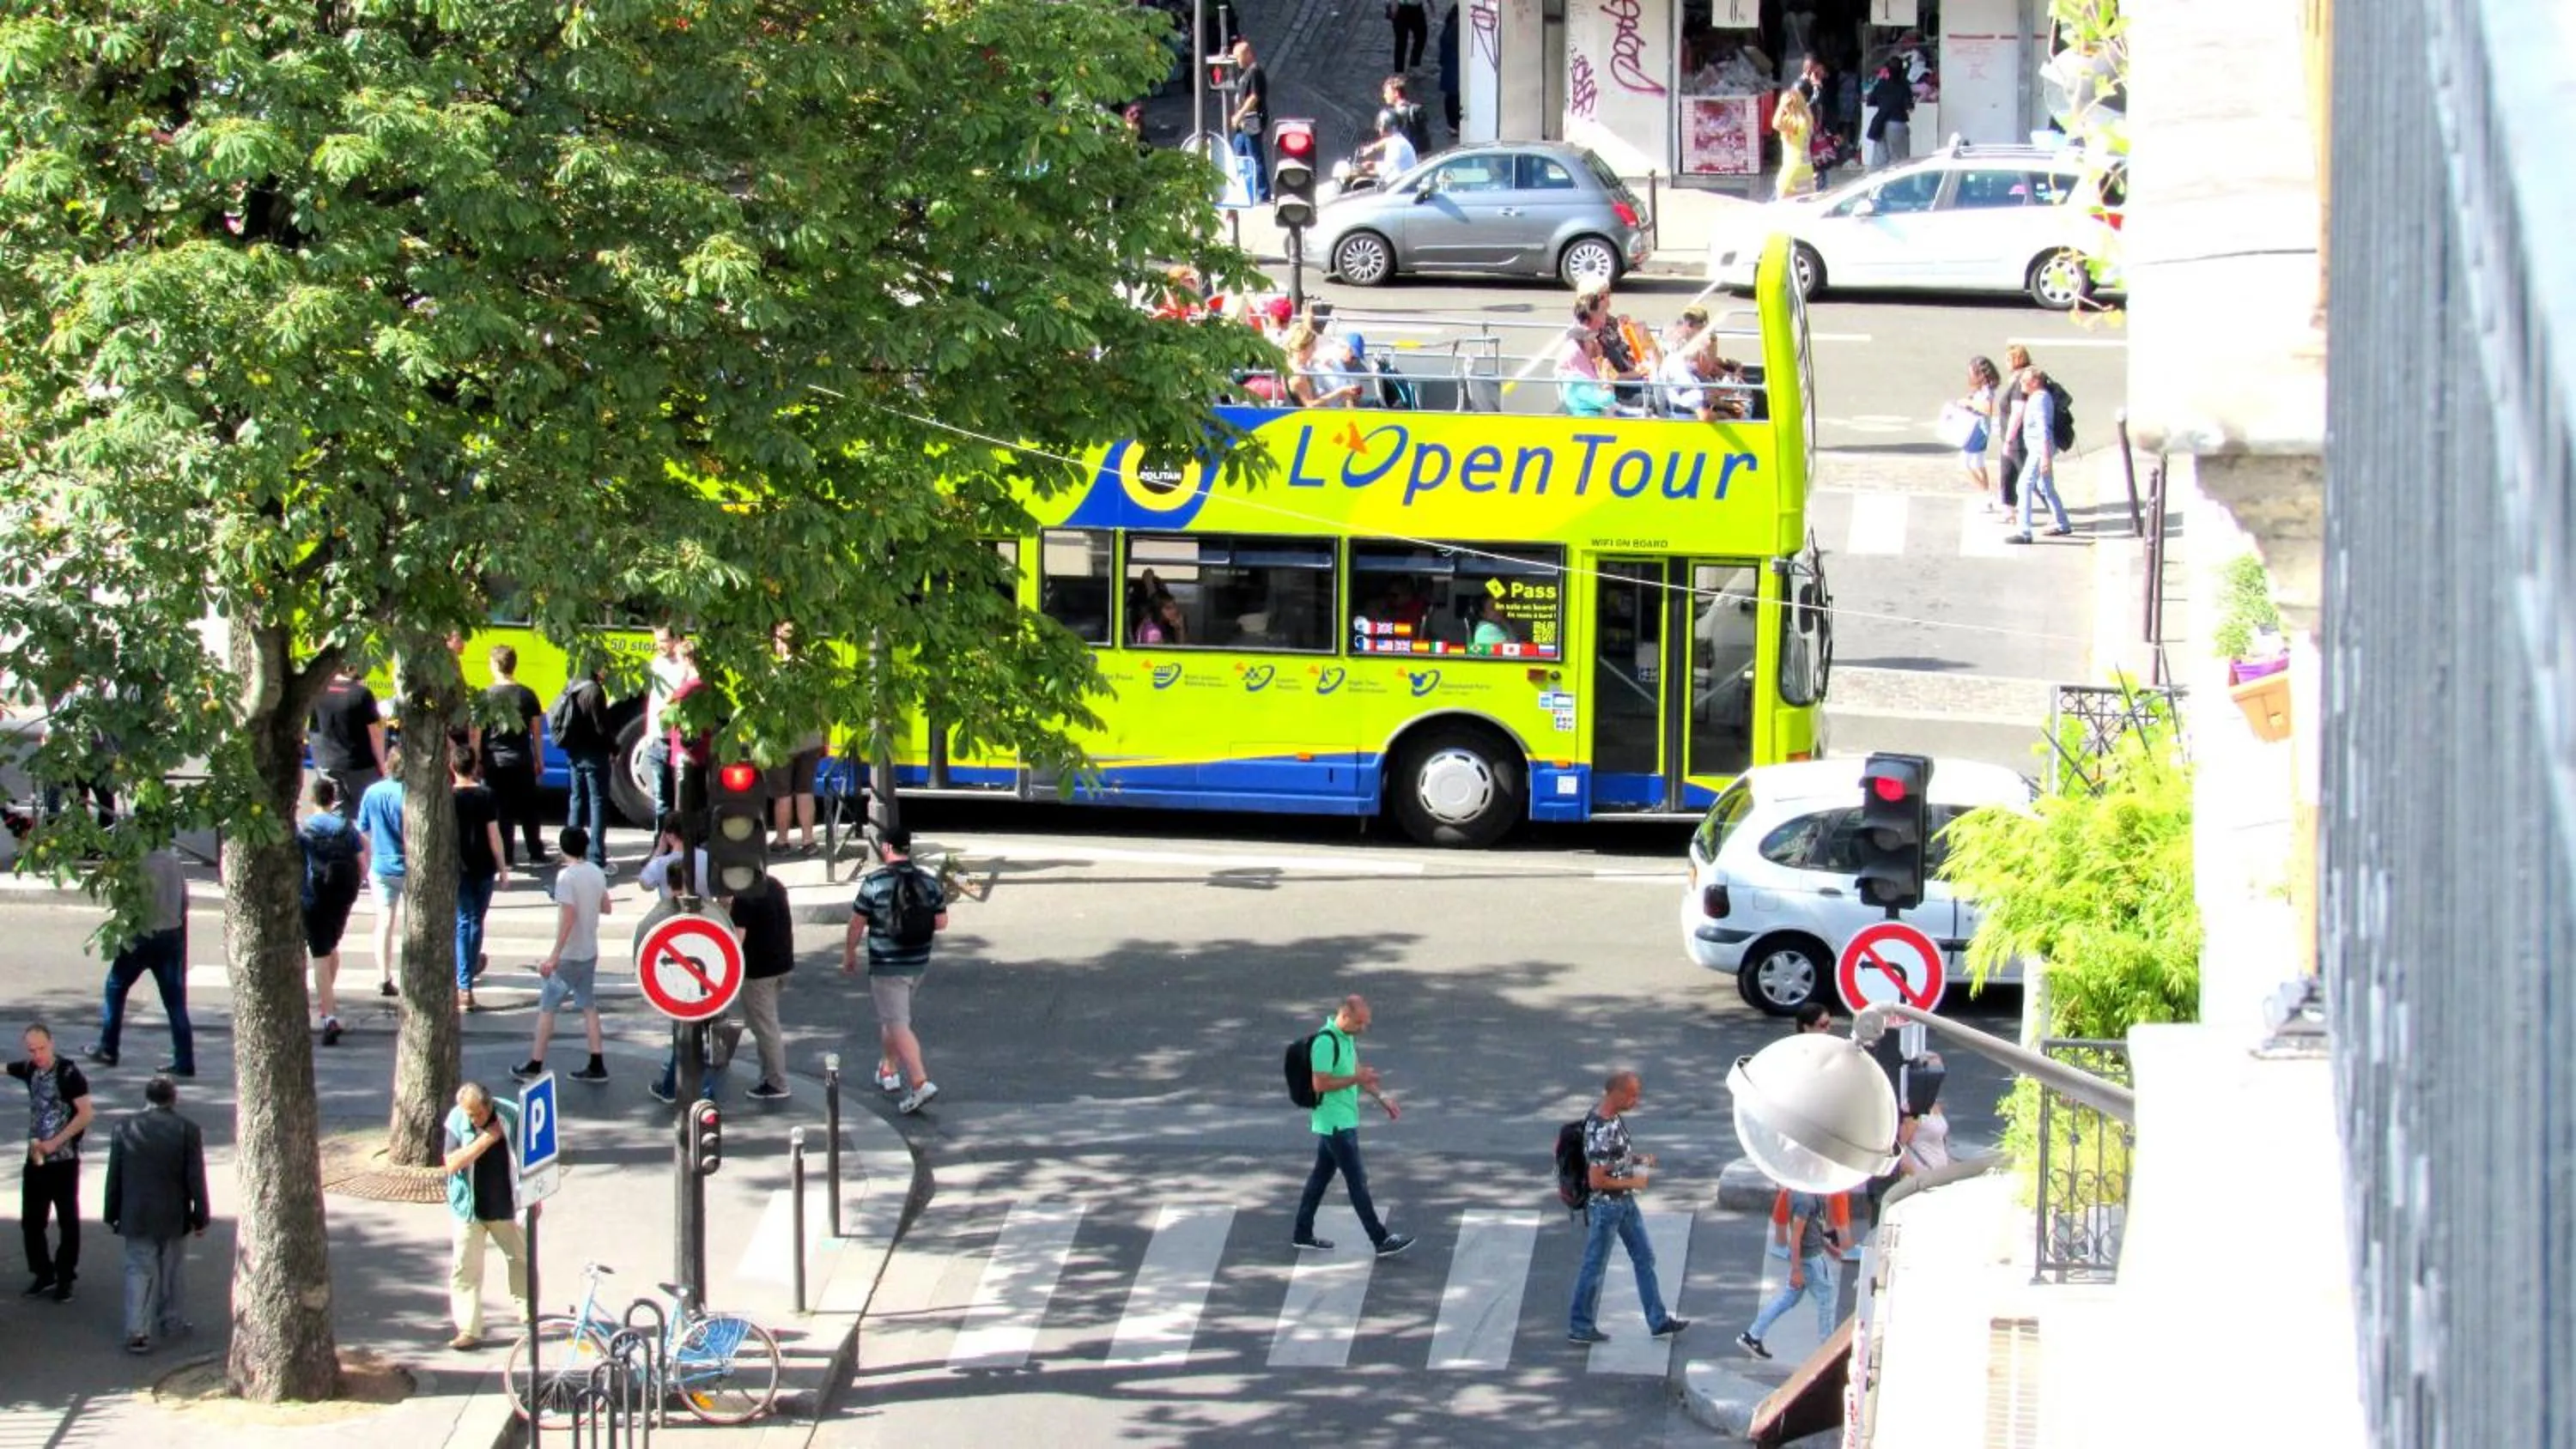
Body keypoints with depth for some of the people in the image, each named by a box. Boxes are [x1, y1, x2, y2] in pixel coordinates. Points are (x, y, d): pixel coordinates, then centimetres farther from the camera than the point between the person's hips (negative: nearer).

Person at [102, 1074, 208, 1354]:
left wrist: (112, 1215, 10)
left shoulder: (125, 1129, -3)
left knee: (138, 1272, 3)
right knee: (173, 1271, 15)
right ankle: (172, 1324, 27)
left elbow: (114, 1176, 2)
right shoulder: (187, 1131, -9)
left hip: (136, 1216, 1)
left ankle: (137, 1332, -7)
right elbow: (196, 1178, -7)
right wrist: (201, 1216, 2)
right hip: (174, 1217, -1)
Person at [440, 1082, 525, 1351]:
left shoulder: (511, 1117, -12)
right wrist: (485, 1140, -28)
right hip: (469, 1209, -1)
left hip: (506, 1207, 1)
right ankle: (468, 1331, -1)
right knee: (465, 1269, -5)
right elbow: (452, 1164, -21)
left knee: (521, 1258, 19)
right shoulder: (456, 1122, -13)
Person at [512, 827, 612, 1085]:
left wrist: (554, 955, -24)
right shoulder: (597, 873, 3)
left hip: (568, 955, -7)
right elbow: (607, 908, 14)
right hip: (590, 953, 7)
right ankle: (597, 1066, 13)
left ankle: (535, 1066, 7)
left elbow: (568, 916, -24)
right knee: (589, 1007, 14)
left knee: (547, 1008, 3)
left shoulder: (566, 876, -19)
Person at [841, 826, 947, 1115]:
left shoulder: (874, 882, -15)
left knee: (898, 1026, -6)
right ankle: (888, 1070, 37)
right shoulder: (928, 881, -1)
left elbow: (856, 924, -8)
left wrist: (849, 955, 7)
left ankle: (921, 1082, -19)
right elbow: (941, 923, 3)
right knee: (891, 1018, 25)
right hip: (919, 962, 6)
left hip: (886, 966, -6)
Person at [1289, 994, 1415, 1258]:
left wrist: (1380, 1097, 15)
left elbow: (1357, 1072, 21)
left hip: (1342, 1120, 10)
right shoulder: (1325, 1042, -23)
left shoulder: (1347, 1037, 8)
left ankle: (1303, 1233, 24)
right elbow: (1320, 1084, -24)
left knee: (1321, 1174, 16)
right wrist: (1356, 1079, -23)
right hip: (1335, 1124, -10)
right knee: (1357, 1181, -5)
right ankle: (1381, 1241, -2)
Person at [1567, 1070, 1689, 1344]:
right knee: (1595, 1267, 5)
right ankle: (1580, 1327, 19)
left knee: (1644, 1257, 16)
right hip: (1605, 1206, -9)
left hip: (1624, 1202, 10)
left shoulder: (1615, 1116, 0)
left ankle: (1658, 1321, 25)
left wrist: (1639, 1160, 2)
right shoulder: (1601, 1131, -30)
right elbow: (1596, 1180, -28)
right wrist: (1631, 1182, -17)